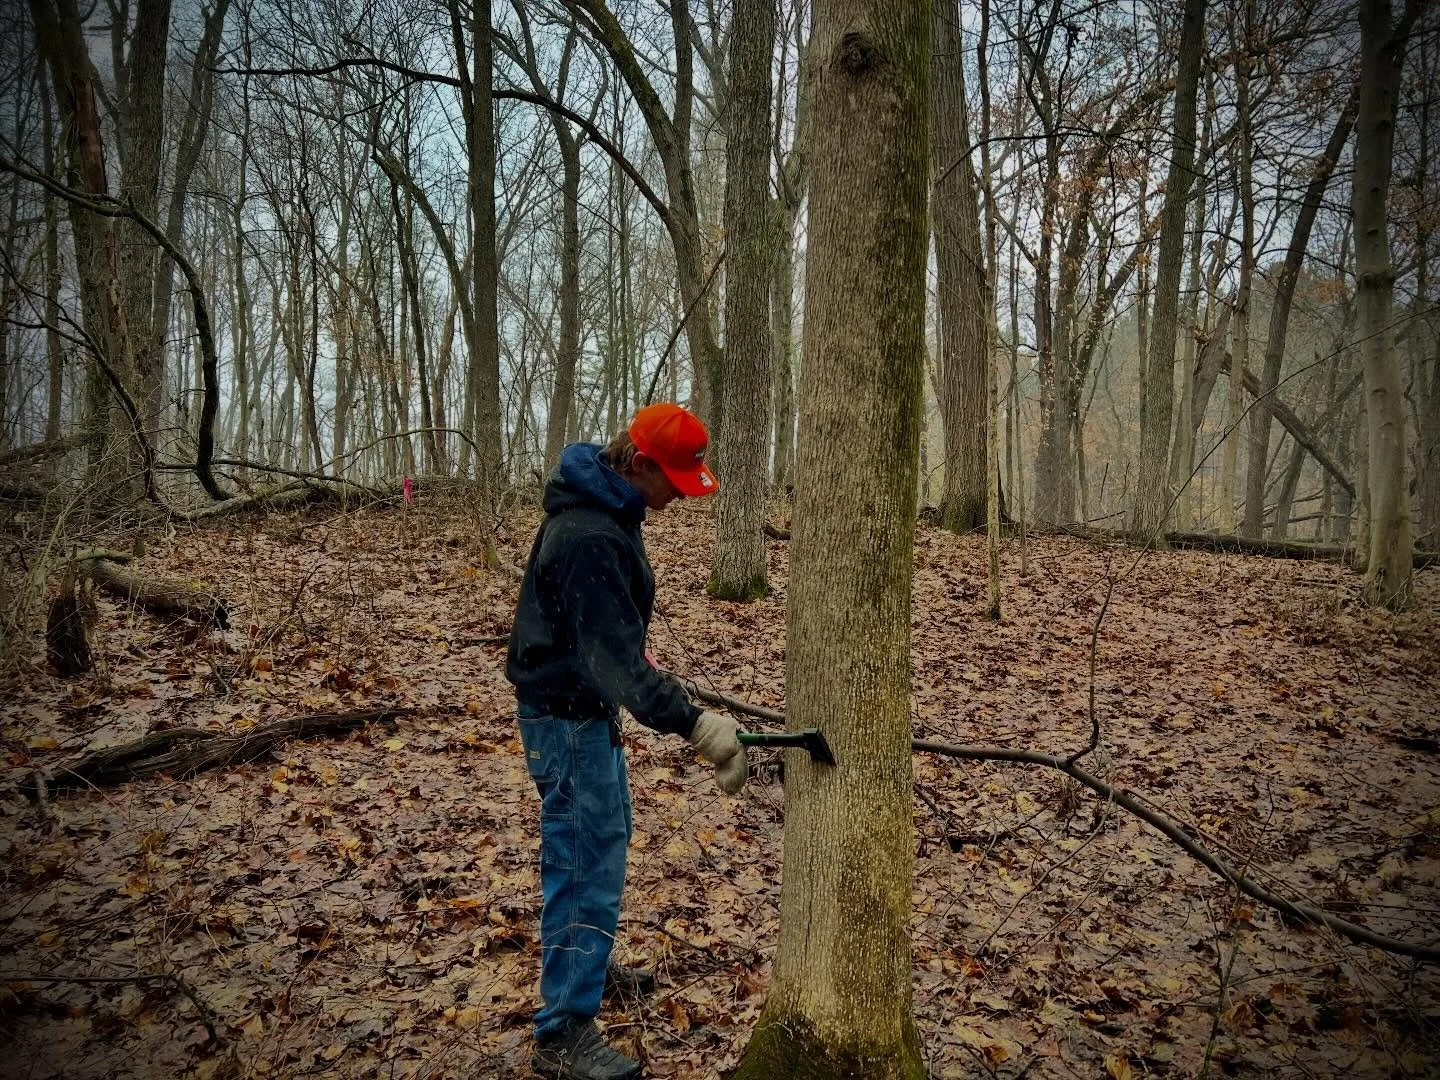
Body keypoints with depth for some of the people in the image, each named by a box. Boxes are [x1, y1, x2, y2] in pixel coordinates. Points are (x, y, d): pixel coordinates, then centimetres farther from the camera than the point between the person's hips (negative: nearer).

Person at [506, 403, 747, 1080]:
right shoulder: (586, 536, -29)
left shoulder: (609, 508, 3)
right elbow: (611, 654, -36)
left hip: (590, 705, 11)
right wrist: (692, 724, -43)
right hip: (567, 718, -11)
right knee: (589, 864, -3)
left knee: (605, 836, 25)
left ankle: (585, 963, 45)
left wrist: (636, 647, 24)